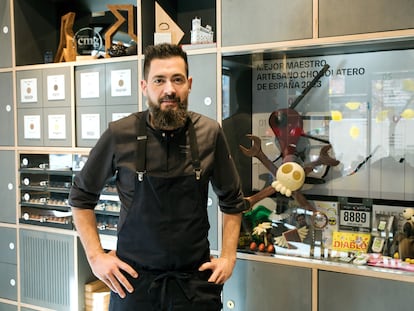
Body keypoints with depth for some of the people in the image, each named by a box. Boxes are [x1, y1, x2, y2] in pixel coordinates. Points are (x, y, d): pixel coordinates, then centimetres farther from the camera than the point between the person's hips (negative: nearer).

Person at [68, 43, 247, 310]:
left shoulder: (210, 133, -6)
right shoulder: (119, 135, -10)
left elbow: (232, 201, 6)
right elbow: (81, 197, 2)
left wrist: (228, 256, 0)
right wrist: (96, 256, -4)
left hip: (195, 278, 1)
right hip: (133, 278, 0)